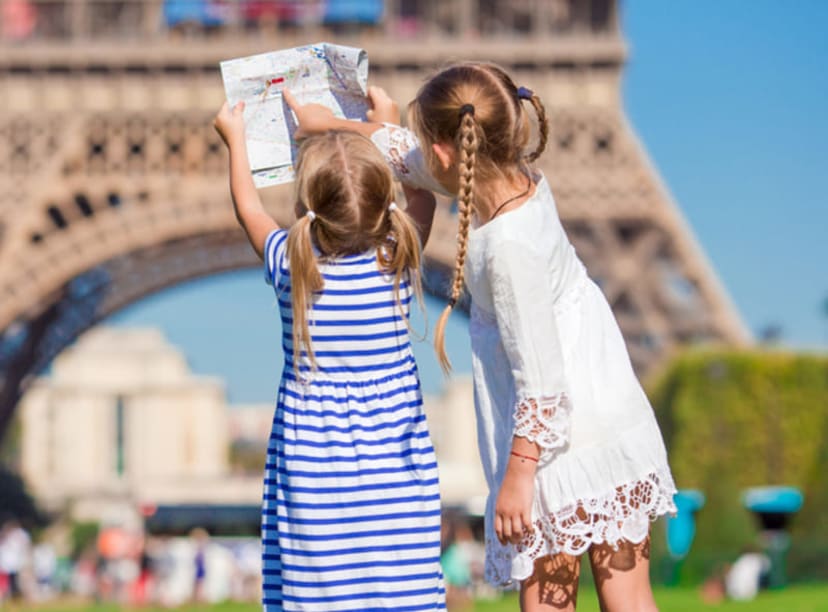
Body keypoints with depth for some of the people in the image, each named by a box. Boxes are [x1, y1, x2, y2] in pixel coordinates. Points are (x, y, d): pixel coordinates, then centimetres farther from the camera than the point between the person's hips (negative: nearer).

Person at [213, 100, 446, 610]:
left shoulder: (293, 265, -6)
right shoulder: (400, 260, -4)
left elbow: (250, 209, 16)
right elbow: (423, 195, 17)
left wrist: (236, 137, 32)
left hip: (313, 472, -1)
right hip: (394, 471, 1)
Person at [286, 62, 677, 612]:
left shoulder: (507, 246, -26)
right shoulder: (518, 174, -2)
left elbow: (540, 377, -23)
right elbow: (406, 155, 17)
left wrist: (516, 476, -16)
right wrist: (331, 123, 28)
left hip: (563, 449, -8)